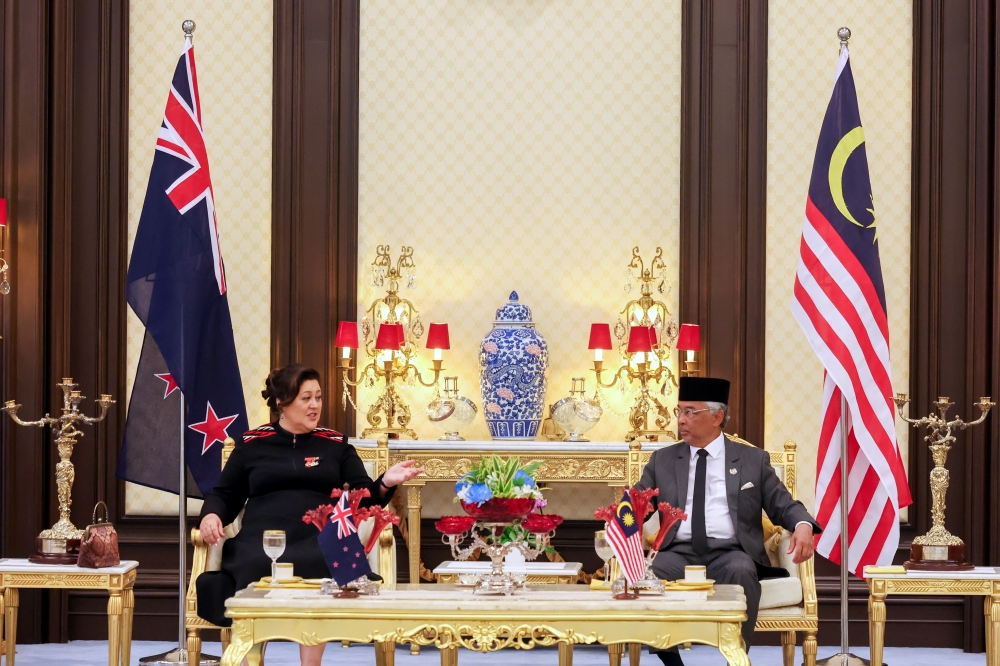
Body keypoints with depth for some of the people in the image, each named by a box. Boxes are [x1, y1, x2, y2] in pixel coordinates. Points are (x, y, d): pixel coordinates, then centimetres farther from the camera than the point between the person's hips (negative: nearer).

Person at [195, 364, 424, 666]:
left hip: (319, 540, 0)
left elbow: (364, 498, 14)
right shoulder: (252, 443, 18)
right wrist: (211, 515, 0)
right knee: (254, 567, -37)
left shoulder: (335, 444, 19)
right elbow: (225, 495, 22)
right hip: (261, 539, 0)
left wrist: (385, 483, -7)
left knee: (314, 565, -38)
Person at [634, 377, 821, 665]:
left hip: (730, 552, -1)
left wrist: (803, 525, -12)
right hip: (679, 552, 1)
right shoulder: (663, 460, 20)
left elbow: (783, 506, 12)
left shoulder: (753, 459, 16)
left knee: (740, 572, -37)